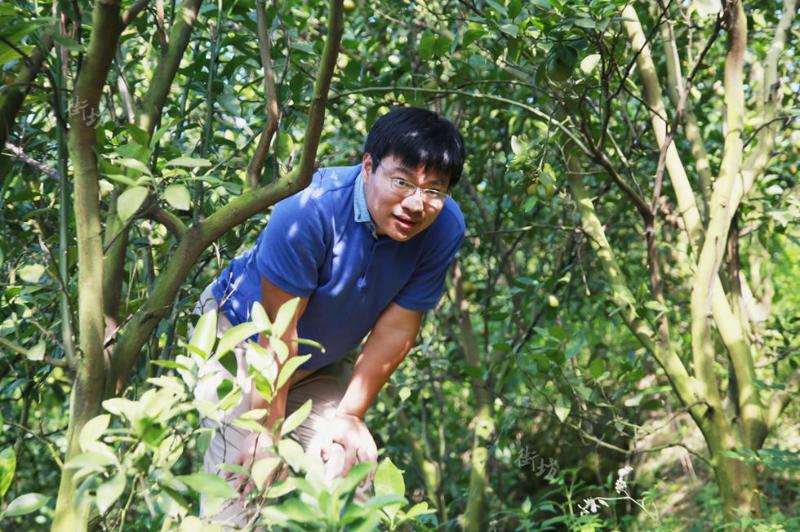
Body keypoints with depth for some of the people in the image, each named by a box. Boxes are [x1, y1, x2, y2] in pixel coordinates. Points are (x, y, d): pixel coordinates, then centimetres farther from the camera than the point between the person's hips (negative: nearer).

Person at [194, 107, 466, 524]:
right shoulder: (309, 211, -35)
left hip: (327, 362, 4)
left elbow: (396, 330, -15)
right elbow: (279, 329, -28)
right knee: (245, 473, -14)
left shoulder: (444, 228, -24)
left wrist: (350, 415, -9)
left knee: (351, 466, -3)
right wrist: (268, 427, -22)